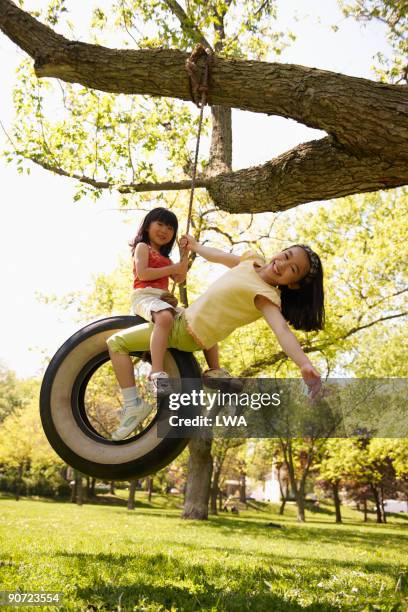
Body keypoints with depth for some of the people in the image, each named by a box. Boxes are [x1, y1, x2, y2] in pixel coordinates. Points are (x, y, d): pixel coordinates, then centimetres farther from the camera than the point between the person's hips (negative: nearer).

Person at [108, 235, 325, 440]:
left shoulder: (266, 297, -27)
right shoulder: (253, 260, -4)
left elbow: (282, 330, -44)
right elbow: (219, 256, 13)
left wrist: (306, 365, -61)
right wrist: (195, 246, 28)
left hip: (185, 333, -9)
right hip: (184, 316, 9)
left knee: (116, 342, -10)